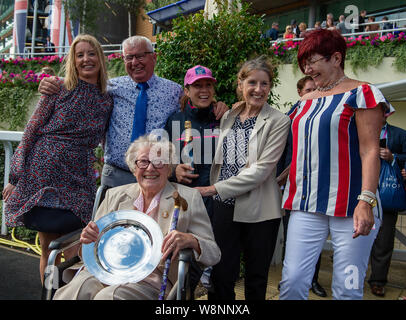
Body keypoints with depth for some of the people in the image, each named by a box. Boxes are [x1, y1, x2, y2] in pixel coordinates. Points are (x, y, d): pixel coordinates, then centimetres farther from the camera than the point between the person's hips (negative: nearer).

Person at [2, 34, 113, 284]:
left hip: (78, 181, 2)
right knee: (48, 247, 5)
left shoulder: (108, 101, 8)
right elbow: (31, 132, 1)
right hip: (42, 176, -1)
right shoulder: (59, 90, 1)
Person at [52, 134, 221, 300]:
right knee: (74, 291, -28)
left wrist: (190, 240, -20)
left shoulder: (188, 198, 6)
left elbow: (213, 254, 3)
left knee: (108, 296, -31)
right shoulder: (114, 195, 16)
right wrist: (89, 236, -6)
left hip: (153, 277, -2)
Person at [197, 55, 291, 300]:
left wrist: (216, 188, -16)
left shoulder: (278, 122, -7)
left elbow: (261, 169, -15)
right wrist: (214, 190, 5)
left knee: (256, 279, 12)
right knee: (220, 275, 5)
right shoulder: (228, 117, 9)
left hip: (259, 211, -3)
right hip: (225, 207, 3)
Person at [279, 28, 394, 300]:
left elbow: (370, 150, -9)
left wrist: (366, 200, -19)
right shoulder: (306, 101, 18)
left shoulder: (361, 93, 0)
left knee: (347, 288, 3)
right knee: (292, 281, 0)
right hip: (307, 204, 5)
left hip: (349, 204, -5)